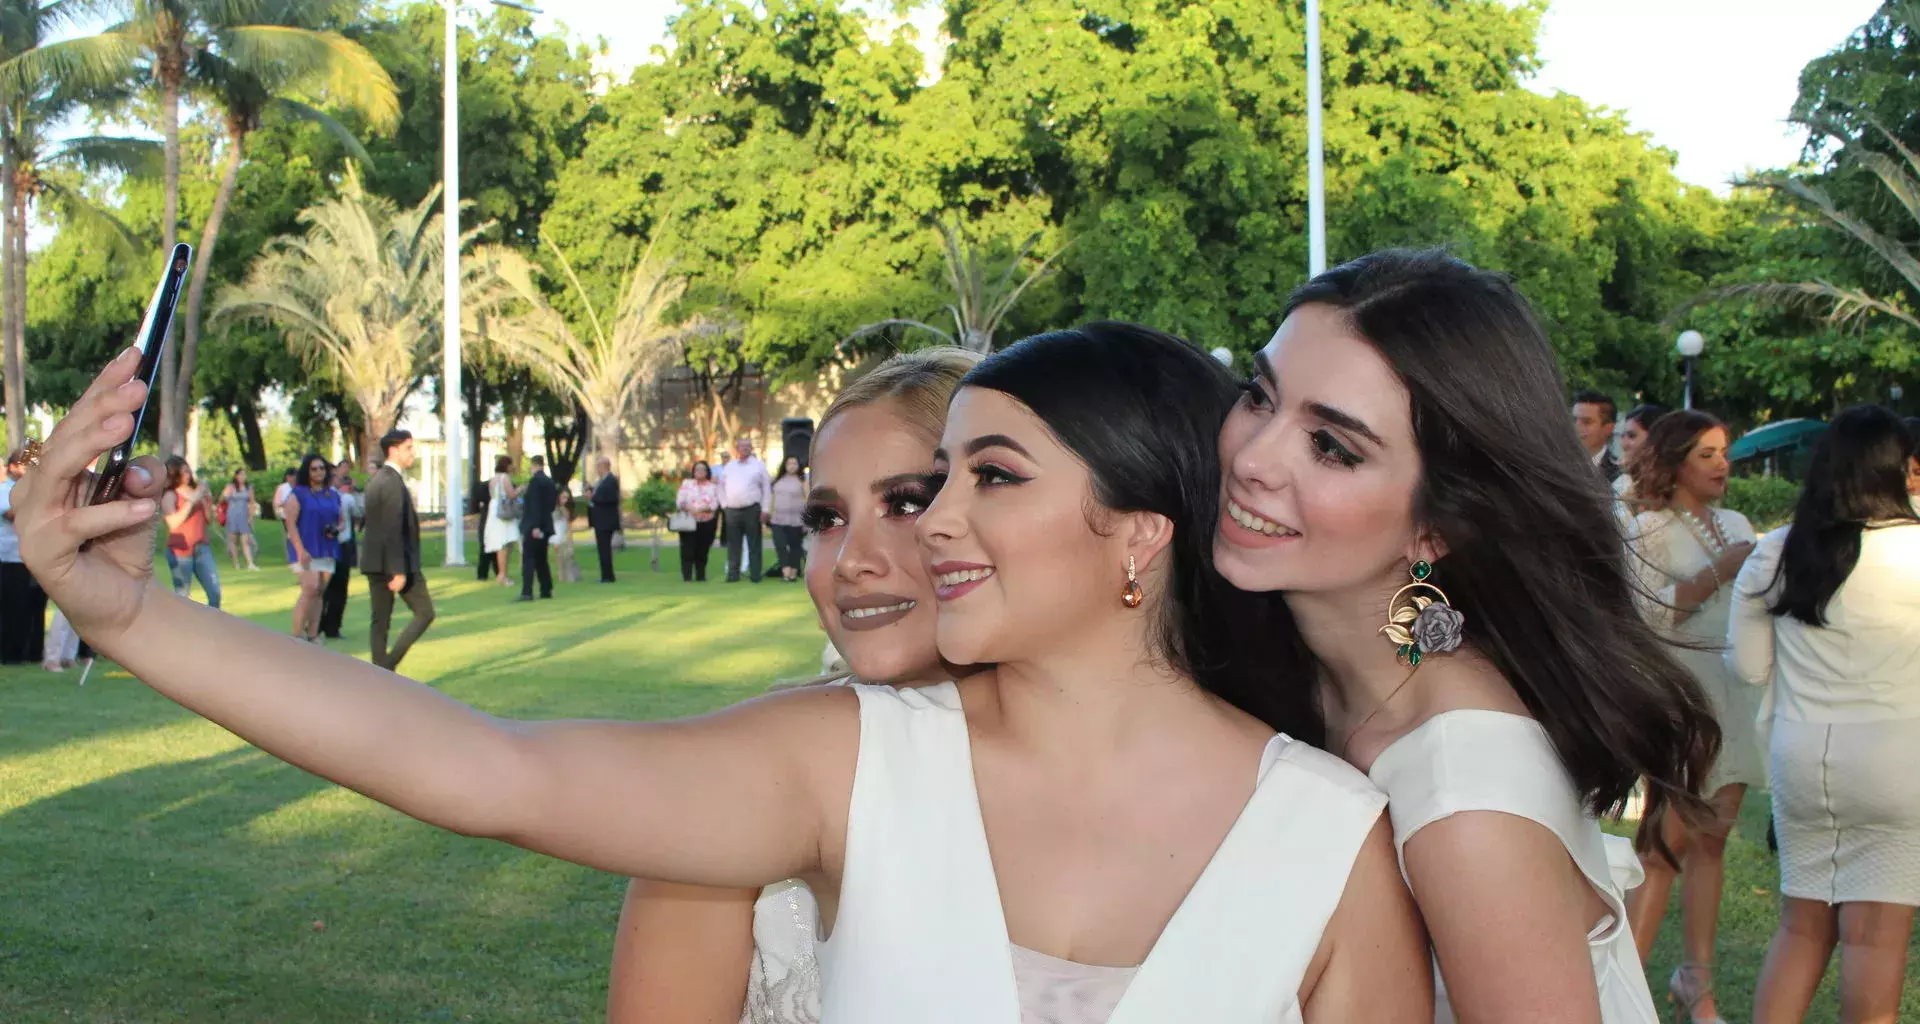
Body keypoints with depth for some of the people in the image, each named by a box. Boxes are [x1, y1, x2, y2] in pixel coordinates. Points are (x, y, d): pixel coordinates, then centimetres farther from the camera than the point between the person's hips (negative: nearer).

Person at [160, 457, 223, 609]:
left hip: (201, 548, 5)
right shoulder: (170, 496, -3)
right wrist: (192, 501, -18)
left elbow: (209, 520, 14)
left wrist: (208, 502, -4)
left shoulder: (197, 490, 11)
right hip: (180, 551, -5)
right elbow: (174, 522, -18)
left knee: (215, 592, -2)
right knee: (182, 596, -2)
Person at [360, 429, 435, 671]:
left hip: (374, 561, 9)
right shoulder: (393, 483, -16)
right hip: (396, 560, -9)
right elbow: (393, 530, -21)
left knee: (380, 621, 8)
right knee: (425, 612, 1)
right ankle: (389, 662, -7)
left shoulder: (376, 479, 15)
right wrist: (399, 571, -22)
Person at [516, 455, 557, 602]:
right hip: (545, 525, 8)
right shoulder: (550, 481, 12)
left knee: (528, 559, -10)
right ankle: (546, 590, 16)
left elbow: (535, 505, -19)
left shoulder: (534, 480, -13)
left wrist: (535, 526, -21)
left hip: (533, 527, -8)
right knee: (541, 559, 15)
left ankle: (527, 592, -17)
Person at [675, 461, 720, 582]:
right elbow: (680, 501, 0)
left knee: (702, 551, 3)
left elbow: (714, 504, -5)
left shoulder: (713, 486, 6)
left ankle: (700, 576, 12)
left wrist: (700, 509, -19)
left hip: (706, 523, 0)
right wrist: (688, 509, -18)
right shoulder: (686, 483, 9)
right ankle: (687, 576, -5)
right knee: (688, 550, -6)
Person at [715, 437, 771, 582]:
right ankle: (733, 574, 12)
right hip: (732, 510, 3)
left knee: (754, 544, 0)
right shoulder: (729, 466, 13)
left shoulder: (759, 465, 2)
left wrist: (764, 510, -6)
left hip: (752, 510, -3)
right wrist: (724, 505, 7)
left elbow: (767, 488, 0)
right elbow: (722, 486, 17)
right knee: (733, 545, 7)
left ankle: (755, 575, 3)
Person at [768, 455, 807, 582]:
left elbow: (808, 500, -4)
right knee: (780, 545, -10)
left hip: (796, 520, -3)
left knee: (795, 546, 4)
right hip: (778, 519, 3)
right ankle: (786, 571, -11)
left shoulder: (802, 480, -1)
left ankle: (794, 572, 12)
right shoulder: (778, 479, 11)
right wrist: (769, 513, 13)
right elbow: (772, 497, 17)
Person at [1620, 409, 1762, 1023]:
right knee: (1668, 840, -7)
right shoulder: (1650, 530, -3)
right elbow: (1648, 613, -13)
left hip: (1736, 691, 6)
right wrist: (1718, 573, -16)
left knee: (1711, 840, 7)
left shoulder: (1737, 525, 15)